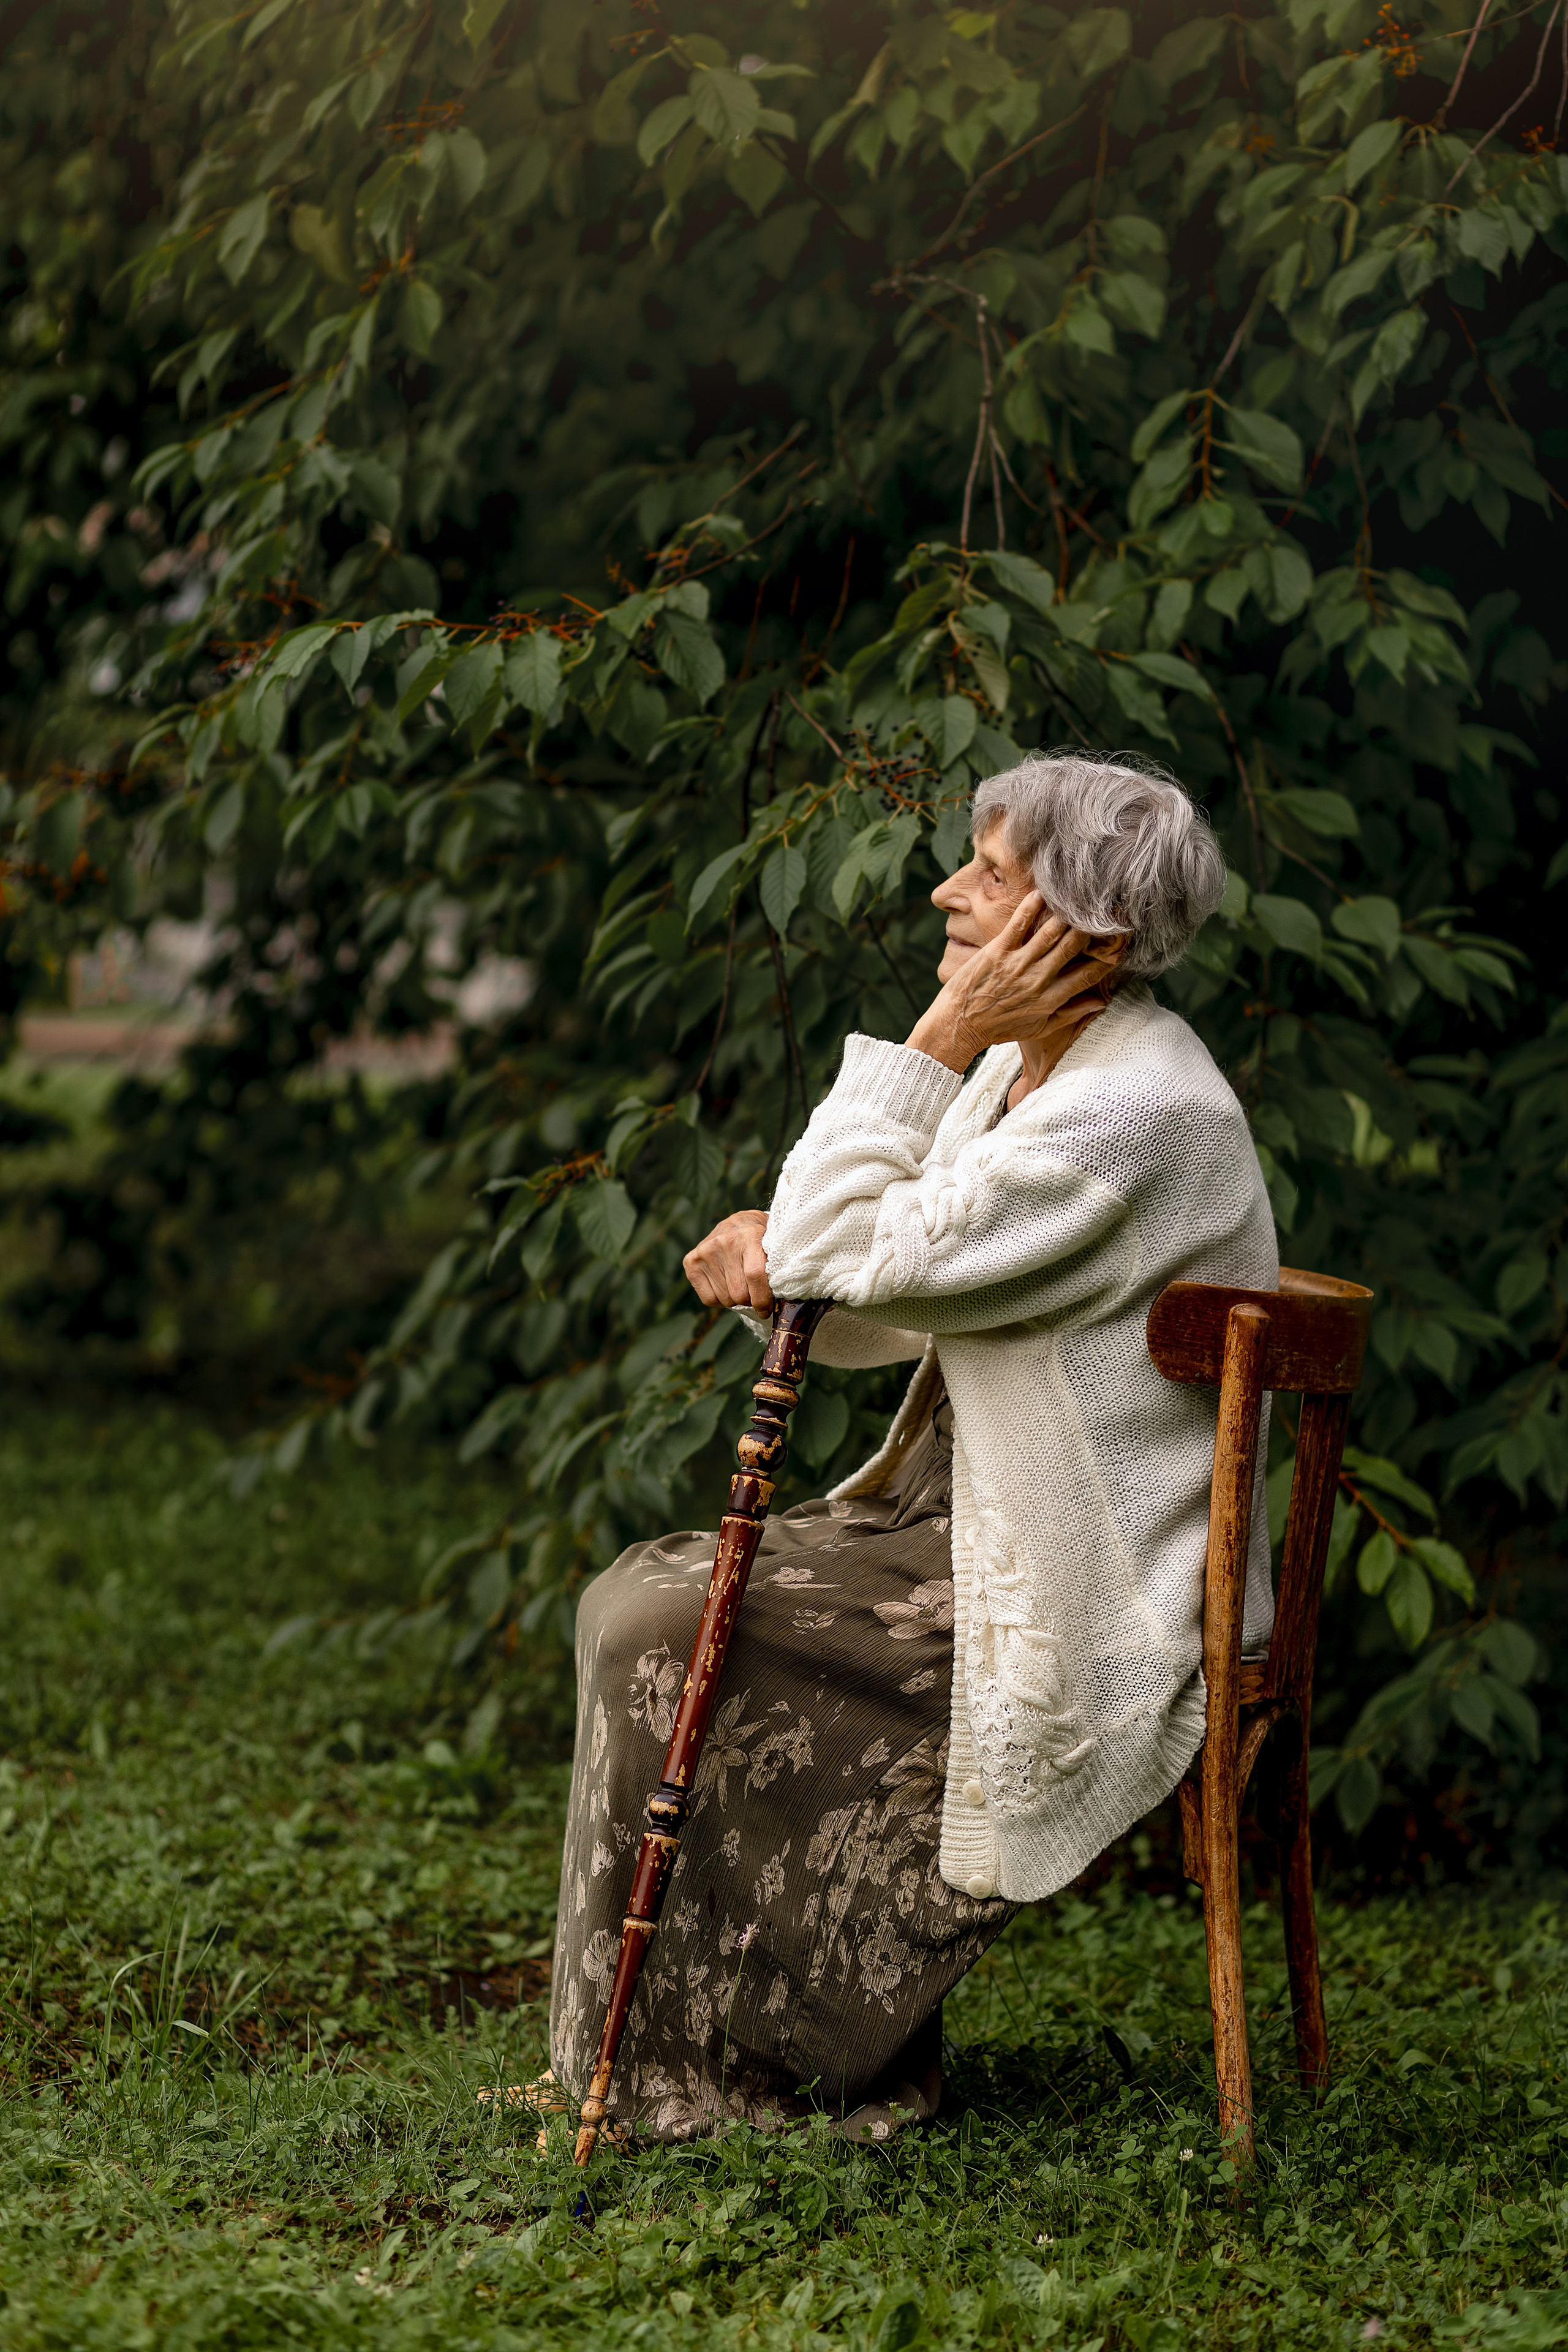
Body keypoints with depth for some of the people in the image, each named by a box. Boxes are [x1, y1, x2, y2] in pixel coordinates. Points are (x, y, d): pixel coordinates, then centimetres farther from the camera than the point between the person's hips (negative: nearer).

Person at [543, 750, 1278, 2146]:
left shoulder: (1130, 1112, -23)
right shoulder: (1025, 1066, 9)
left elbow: (864, 1258, -25)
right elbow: (882, 1301, 13)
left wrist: (942, 1041, -19)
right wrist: (771, 1246, -8)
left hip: (1092, 1609, -10)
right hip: (972, 1522, 10)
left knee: (673, 1642, -15)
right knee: (640, 1592, 1)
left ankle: (693, 2070, 2)